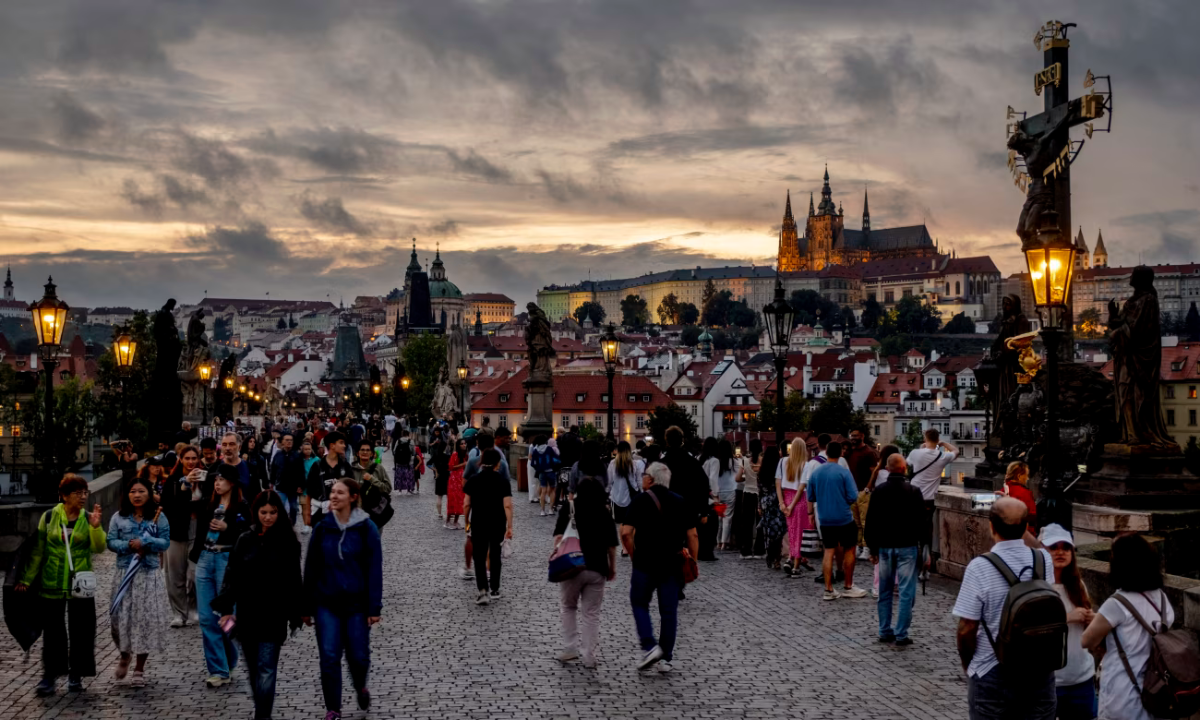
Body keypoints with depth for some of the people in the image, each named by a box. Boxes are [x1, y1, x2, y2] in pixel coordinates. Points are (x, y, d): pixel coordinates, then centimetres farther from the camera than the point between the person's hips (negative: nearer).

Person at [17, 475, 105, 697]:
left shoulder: (88, 518, 0)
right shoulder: (49, 517, -1)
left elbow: (99, 548, -11)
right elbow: (37, 550, 3)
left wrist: (96, 527, -27)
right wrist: (27, 578, 2)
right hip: (52, 585, -1)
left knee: (81, 632, 6)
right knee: (52, 631, 5)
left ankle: (76, 675, 18)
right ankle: (50, 675, 14)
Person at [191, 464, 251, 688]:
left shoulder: (241, 508, -3)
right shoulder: (209, 505, 12)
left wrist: (226, 528, -19)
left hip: (227, 562, -5)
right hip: (205, 561, 5)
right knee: (206, 618, 2)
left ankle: (229, 661, 25)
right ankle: (218, 670, 7)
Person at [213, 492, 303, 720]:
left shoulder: (288, 542, -3)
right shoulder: (245, 540, 2)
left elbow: (294, 580, 0)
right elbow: (232, 575, 3)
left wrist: (295, 614, 0)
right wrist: (227, 608, -4)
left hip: (273, 616, -3)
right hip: (247, 614, 3)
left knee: (266, 669, -7)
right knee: (253, 668, 14)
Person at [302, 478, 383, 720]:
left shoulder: (366, 529, -7)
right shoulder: (322, 528, 0)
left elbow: (374, 570, -6)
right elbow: (311, 569, 5)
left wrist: (374, 608, -9)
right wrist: (307, 607, 5)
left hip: (356, 603, -1)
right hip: (326, 604, 2)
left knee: (358, 655, 5)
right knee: (329, 657, -1)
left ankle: (360, 687, 38)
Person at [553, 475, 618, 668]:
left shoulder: (569, 508, 0)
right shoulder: (605, 513, 5)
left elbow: (558, 537, -10)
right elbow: (611, 544, 6)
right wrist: (612, 567, 15)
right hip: (597, 569, 1)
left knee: (568, 607, 20)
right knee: (591, 614, 9)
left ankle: (570, 648, 15)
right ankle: (588, 657, 9)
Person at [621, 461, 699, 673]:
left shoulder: (641, 501, -7)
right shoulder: (681, 502, 4)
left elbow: (626, 533, -14)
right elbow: (692, 536, 2)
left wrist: (633, 555, 0)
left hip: (645, 563, -3)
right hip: (673, 565, 3)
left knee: (639, 604, 14)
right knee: (669, 611, 9)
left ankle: (649, 647, -1)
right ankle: (666, 658, 13)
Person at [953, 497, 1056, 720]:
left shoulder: (979, 568, -18)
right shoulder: (1045, 561, -7)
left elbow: (966, 630, -15)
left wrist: (967, 665, 4)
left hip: (993, 673, -3)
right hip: (1040, 671, 3)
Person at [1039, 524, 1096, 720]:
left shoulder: (1077, 585, 6)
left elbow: (1087, 626, 17)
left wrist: (1091, 620, -4)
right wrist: (1066, 617, -23)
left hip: (1082, 677, 6)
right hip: (1046, 680, -6)